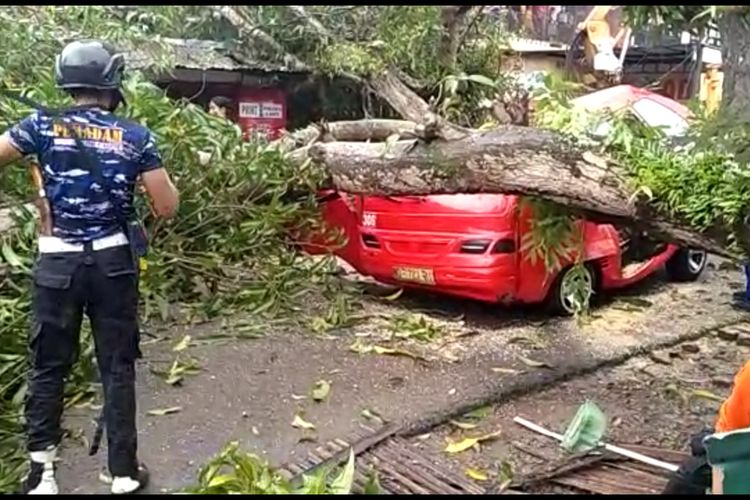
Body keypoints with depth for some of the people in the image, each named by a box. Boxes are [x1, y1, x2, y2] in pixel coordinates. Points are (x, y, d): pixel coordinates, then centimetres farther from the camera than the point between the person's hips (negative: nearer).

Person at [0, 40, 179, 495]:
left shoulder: (43, 125, -3)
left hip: (58, 263, 0)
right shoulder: (135, 136, -3)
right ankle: (124, 471, 17)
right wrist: (168, 179, 17)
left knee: (48, 366, 14)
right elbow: (167, 208, -3)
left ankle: (41, 471, 16)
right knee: (118, 367, 10)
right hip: (113, 262, 0)